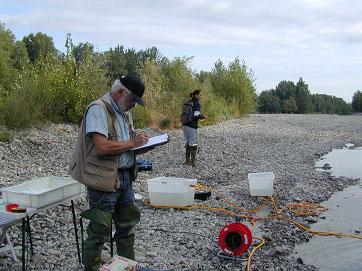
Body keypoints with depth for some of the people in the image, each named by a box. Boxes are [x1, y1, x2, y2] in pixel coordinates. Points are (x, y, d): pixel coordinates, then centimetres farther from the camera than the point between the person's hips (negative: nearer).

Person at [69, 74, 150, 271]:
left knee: (127, 227, 19)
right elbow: (103, 146, -26)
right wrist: (132, 143, -15)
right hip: (104, 180, -9)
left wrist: (141, 141, 3)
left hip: (125, 178, 9)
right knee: (99, 232, 2)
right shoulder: (98, 109, -15)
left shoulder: (124, 112, 13)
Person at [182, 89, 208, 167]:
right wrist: (203, 117, -2)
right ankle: (193, 162, 2)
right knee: (193, 144, 0)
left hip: (185, 125, 8)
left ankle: (187, 160, 21)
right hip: (192, 126, -7)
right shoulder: (197, 103, -11)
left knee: (188, 142, 16)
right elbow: (196, 115, -20)